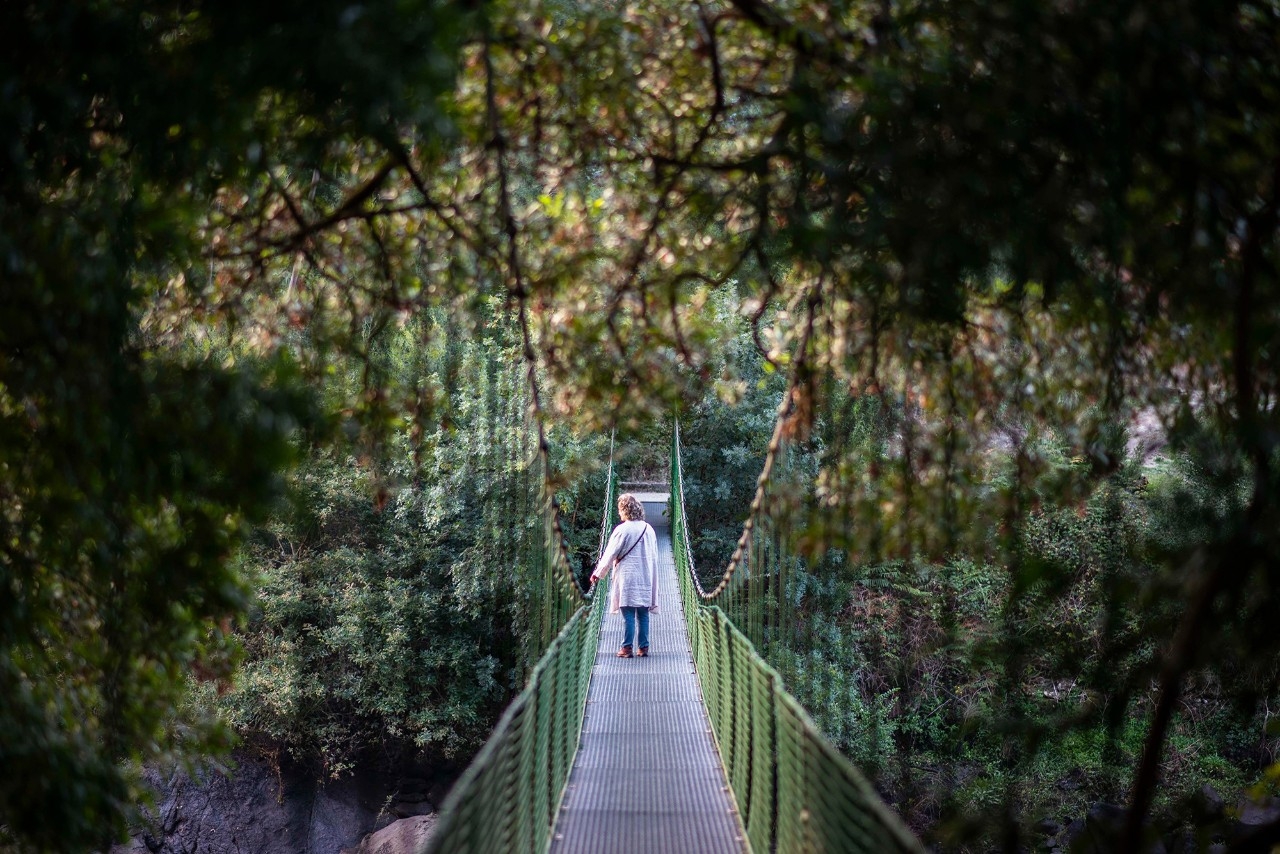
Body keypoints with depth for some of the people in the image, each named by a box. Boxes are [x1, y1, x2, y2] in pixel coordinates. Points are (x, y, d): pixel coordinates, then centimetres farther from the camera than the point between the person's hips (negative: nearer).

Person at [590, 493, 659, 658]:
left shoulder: (622, 530, -9)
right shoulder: (649, 529, 6)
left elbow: (609, 554, -5)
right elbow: (654, 556, 12)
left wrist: (598, 574, 5)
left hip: (627, 578, -4)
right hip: (646, 579, 5)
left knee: (628, 614, -3)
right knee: (643, 614, 7)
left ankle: (627, 648, -2)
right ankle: (643, 647, 8)